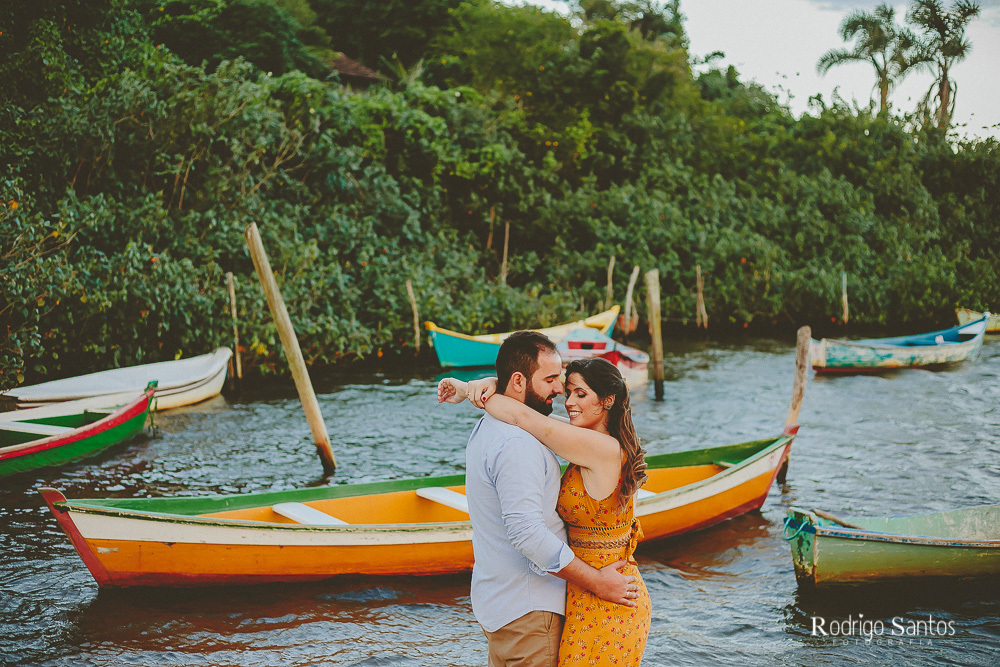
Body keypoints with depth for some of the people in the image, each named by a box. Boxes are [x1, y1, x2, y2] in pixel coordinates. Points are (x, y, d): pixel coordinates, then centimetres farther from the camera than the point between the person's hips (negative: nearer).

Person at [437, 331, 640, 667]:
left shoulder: (487, 429, 10)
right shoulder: (516, 444, -24)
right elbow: (527, 533, -29)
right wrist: (597, 582, -23)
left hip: (496, 599, 10)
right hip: (526, 611, -10)